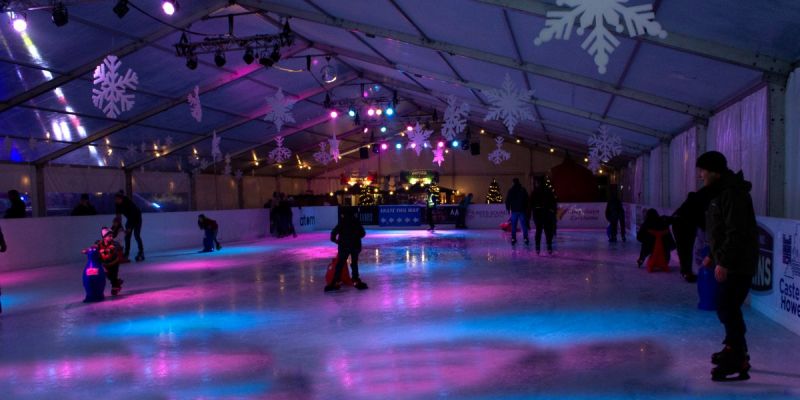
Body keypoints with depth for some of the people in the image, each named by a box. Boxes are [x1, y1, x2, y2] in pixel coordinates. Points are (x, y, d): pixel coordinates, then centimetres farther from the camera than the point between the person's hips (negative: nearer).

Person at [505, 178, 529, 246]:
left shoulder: (511, 191, -1)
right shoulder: (523, 190, 0)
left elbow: (507, 200, 2)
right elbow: (527, 200, 2)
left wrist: (508, 208, 12)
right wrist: (526, 208, 9)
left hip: (514, 210, 0)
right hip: (522, 210, 0)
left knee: (513, 226, 5)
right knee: (524, 225, 2)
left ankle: (513, 239, 2)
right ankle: (525, 238, -2)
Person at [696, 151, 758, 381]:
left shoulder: (733, 193, -18)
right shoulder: (720, 192, 15)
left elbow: (736, 232, -25)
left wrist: (723, 261, -25)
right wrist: (712, 256, 23)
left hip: (738, 265, -10)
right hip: (729, 263, 10)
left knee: (727, 309, -8)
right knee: (727, 308, 17)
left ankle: (738, 361, -1)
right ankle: (734, 351, 31)